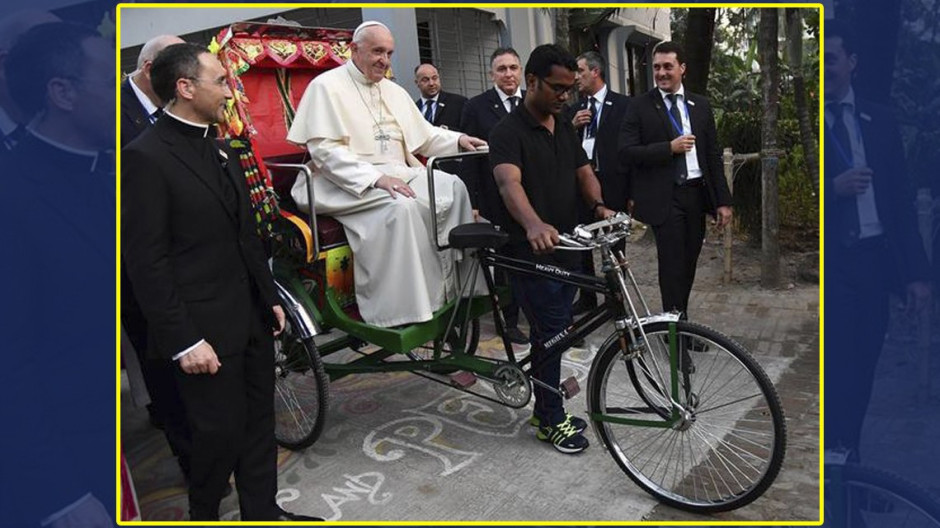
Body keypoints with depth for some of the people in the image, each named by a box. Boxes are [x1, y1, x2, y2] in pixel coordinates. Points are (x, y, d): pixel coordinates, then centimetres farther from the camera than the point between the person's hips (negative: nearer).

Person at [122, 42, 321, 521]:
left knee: (259, 423, 16)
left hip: (252, 319, 8)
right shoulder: (146, 157, -14)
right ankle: (203, 514, 31)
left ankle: (262, 511, 33)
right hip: (205, 330, -8)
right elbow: (147, 262, -16)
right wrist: (183, 341, -17)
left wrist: (269, 297, 16)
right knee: (221, 432, 5)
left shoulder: (218, 147, 12)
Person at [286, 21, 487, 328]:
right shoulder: (326, 86, -2)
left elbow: (423, 136, 25)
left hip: (398, 173, 7)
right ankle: (401, 313, -29)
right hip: (350, 183, -7)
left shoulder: (394, 91, 20)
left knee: (453, 187, -15)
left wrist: (458, 140, 4)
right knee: (402, 207, -34)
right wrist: (376, 178, -25)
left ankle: (456, 288, -13)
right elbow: (324, 150, -14)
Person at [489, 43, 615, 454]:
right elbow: (509, 182, -31)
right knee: (551, 333, -3)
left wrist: (599, 205, -14)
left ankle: (547, 409, 30)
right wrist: (533, 224, -51)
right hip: (531, 252, -8)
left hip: (565, 248, 8)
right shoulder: (508, 132, -14)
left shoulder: (565, 128, 12)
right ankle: (551, 421, 14)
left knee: (556, 333, 15)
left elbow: (584, 173, 9)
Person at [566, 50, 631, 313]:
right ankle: (587, 297, 24)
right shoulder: (574, 109, 13)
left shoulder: (623, 105, -2)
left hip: (611, 184, -4)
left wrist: (632, 191, -10)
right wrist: (572, 126, -6)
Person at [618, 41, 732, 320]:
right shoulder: (639, 106, -2)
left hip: (697, 193, 5)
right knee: (672, 263, -4)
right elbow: (627, 152, -10)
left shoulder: (700, 105, 10)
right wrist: (670, 147, -17)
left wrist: (723, 200, 5)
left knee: (689, 261, 13)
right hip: (664, 197, -4)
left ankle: (682, 317, 28)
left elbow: (713, 154, 9)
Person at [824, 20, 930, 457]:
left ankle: (849, 460, 25)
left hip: (873, 260, 4)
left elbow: (901, 199, 11)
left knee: (860, 372, 10)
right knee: (834, 369, -5)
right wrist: (834, 187, -19)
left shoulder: (879, 121, 11)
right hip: (828, 262, -4)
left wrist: (915, 272, 7)